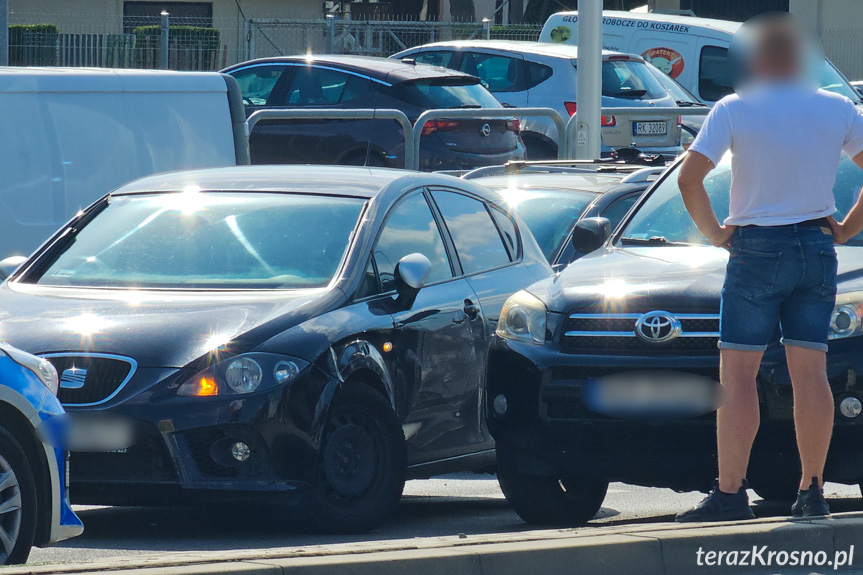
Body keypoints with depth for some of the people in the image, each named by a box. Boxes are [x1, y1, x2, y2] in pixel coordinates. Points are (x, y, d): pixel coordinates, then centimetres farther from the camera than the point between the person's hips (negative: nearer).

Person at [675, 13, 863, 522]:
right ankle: (813, 493, 5)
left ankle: (730, 494, -7)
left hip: (756, 250, -3)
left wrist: (714, 232, -1)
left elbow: (689, 178, -13)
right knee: (810, 372, 6)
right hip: (817, 250, 3)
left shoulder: (734, 111, -7)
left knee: (738, 374, -1)